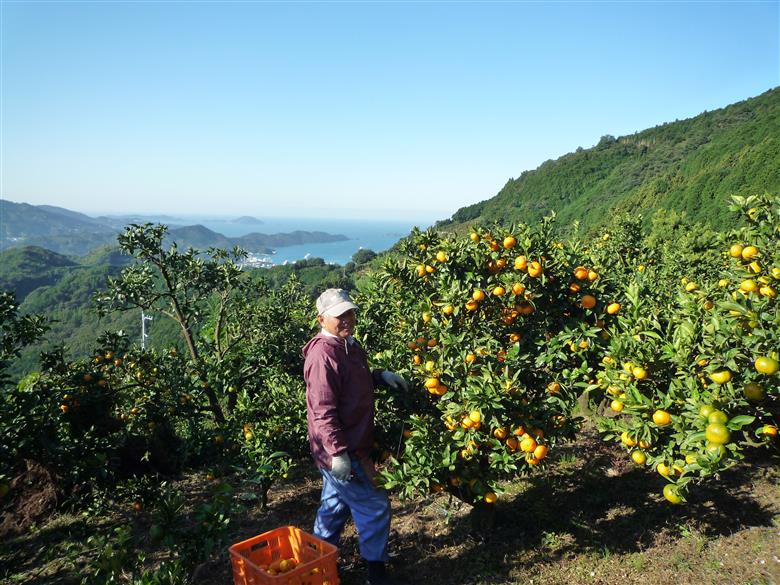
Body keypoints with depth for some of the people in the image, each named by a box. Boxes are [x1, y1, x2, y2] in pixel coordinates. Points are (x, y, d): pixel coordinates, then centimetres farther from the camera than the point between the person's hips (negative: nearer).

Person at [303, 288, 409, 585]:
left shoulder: (349, 345, 8)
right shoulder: (323, 354, -24)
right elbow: (323, 410, -26)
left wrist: (381, 375, 6)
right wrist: (337, 452, -27)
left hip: (350, 447, 10)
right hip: (340, 452, -10)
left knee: (334, 505, 22)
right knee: (375, 507, 1)